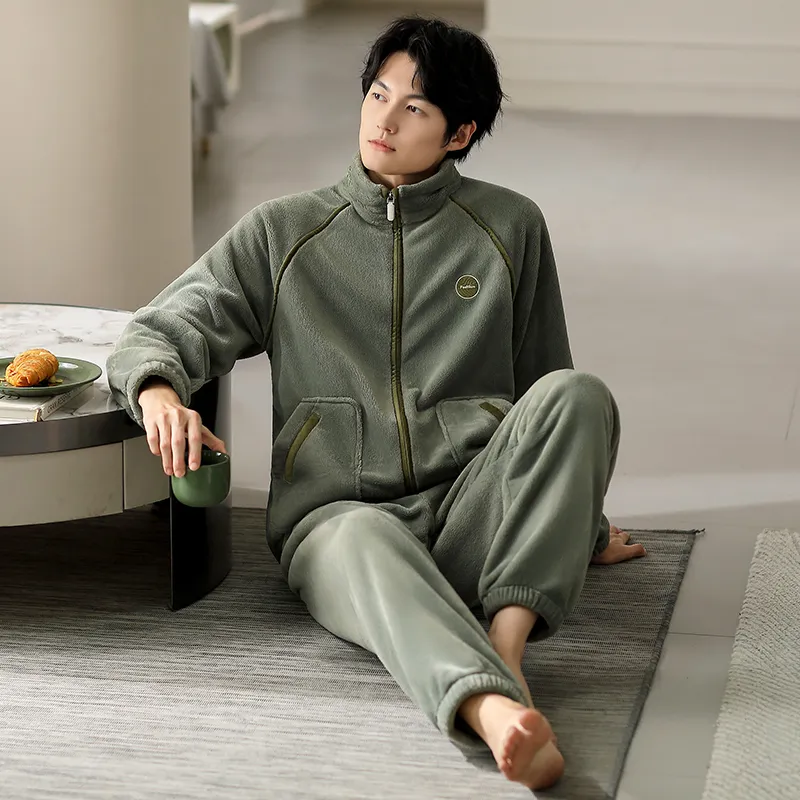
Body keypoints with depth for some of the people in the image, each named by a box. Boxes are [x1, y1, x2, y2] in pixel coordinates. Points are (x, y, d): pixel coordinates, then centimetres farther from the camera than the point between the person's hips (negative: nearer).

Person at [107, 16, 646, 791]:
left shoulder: (510, 227, 16)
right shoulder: (280, 234, 14)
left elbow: (540, 382, 26)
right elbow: (157, 332, 7)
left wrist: (579, 527, 33)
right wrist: (159, 391, -19)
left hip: (471, 512, 2)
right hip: (335, 516, -1)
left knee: (576, 393, -27)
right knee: (368, 540, -40)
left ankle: (508, 640, -38)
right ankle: (494, 710, -67)